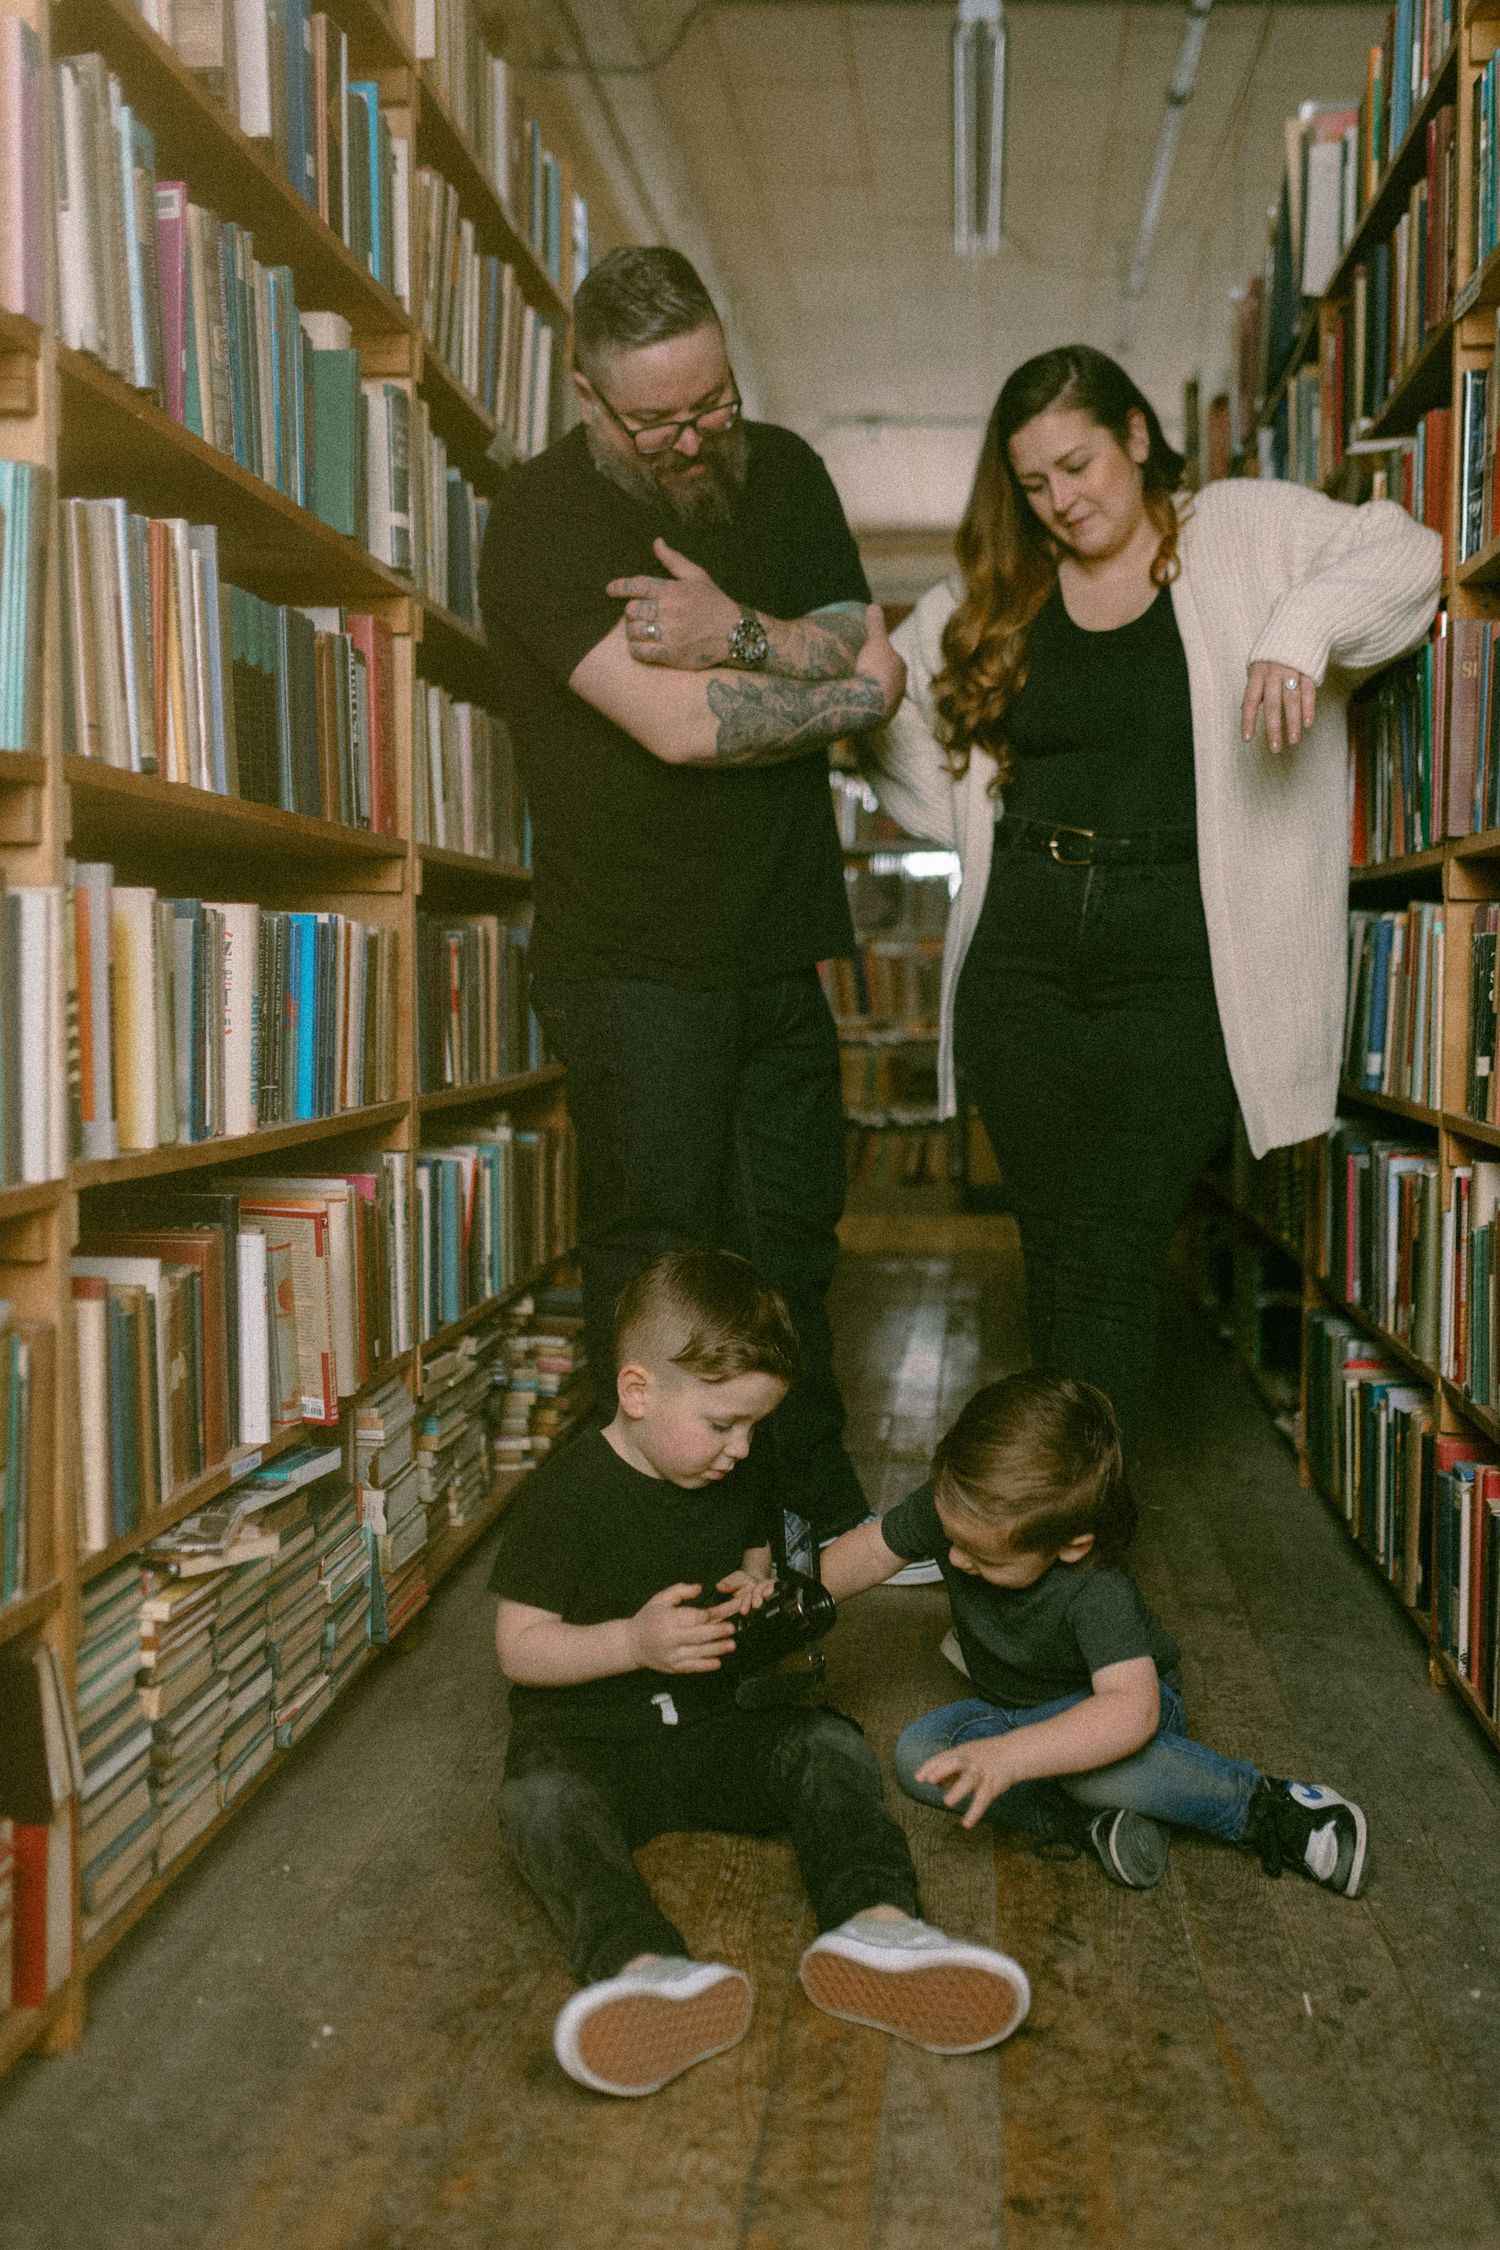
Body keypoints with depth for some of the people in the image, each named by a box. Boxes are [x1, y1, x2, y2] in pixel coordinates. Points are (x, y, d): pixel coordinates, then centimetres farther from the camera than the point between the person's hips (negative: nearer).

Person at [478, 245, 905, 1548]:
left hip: (780, 945, 6)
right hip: (635, 963, -6)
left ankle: (820, 1513, 32)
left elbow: (878, 663, 1)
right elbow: (680, 725, -22)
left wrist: (738, 633, -17)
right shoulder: (541, 521, -11)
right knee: (660, 1266, 0)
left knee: (792, 1240, 15)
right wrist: (837, 691, -6)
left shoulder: (783, 474, 9)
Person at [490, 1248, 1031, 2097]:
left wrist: (761, 1591, 2)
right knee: (543, 1799, -36)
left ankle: (876, 1923, -45)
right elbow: (520, 1647, -12)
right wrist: (634, 1641, -26)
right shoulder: (567, 1494, -12)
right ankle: (649, 1972, -63)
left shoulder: (730, 1480, 8)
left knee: (830, 1743, -18)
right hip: (586, 1739, -5)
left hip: (711, 1730, 6)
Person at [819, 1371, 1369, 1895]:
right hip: (1011, 1710, 6)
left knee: (1085, 1751, -42)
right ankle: (1092, 1821, -24)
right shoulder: (952, 1508, -22)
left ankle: (1269, 1806, -22)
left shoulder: (1098, 1591, -37)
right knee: (917, 1755, -23)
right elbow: (874, 1549, -3)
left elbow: (1131, 1707, -49)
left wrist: (1006, 1757, -59)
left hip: (1115, 1705, -6)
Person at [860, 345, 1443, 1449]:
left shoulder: (1244, 532, 4)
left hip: (1177, 955, -4)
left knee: (1112, 1256, -8)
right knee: (1052, 1250, 9)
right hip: (1024, 952, 4)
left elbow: (1408, 553, -6)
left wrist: (1302, 624, -25)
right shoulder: (996, 593, 15)